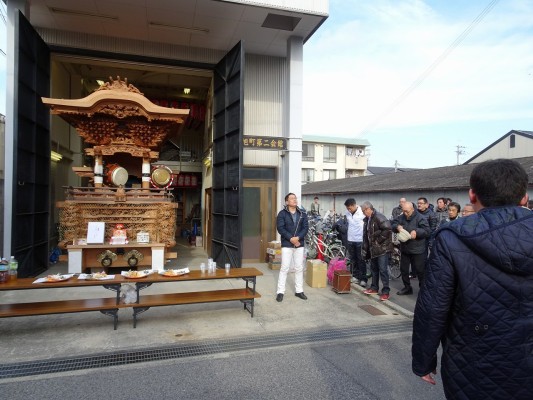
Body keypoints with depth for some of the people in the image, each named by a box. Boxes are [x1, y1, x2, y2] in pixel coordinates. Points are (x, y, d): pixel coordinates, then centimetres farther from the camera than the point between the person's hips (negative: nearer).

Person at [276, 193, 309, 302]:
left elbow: (305, 227, 1)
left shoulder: (302, 214, 9)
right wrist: (291, 238, -18)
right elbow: (280, 228, -10)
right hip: (286, 244, -4)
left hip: (299, 244, 4)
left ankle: (299, 291, 20)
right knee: (284, 268, -2)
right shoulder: (282, 213, -2)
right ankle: (280, 292, 5)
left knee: (299, 268, 9)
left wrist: (298, 238, -15)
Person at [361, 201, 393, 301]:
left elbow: (388, 229, -27)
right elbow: (365, 234, 17)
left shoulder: (379, 217, -17)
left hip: (382, 248, -9)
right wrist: (366, 248, 13)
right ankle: (374, 288, 28)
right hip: (373, 248, 9)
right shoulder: (367, 219, 11)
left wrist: (379, 240, -19)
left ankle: (386, 291, 3)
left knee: (383, 270, -5)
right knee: (374, 269, 16)